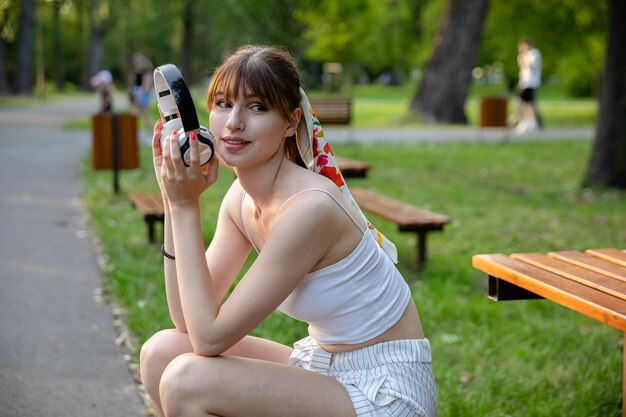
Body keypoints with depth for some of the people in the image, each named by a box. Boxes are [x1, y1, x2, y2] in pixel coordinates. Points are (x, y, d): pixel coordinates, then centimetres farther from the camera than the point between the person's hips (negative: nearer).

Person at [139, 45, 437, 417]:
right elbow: (188, 320, -1)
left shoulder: (308, 207, -25)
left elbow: (210, 336, -22)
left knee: (188, 380, -21)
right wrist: (173, 202, -7)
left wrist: (186, 207, -20)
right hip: (323, 368, 8)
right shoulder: (241, 198, 1)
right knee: (162, 352, -1)